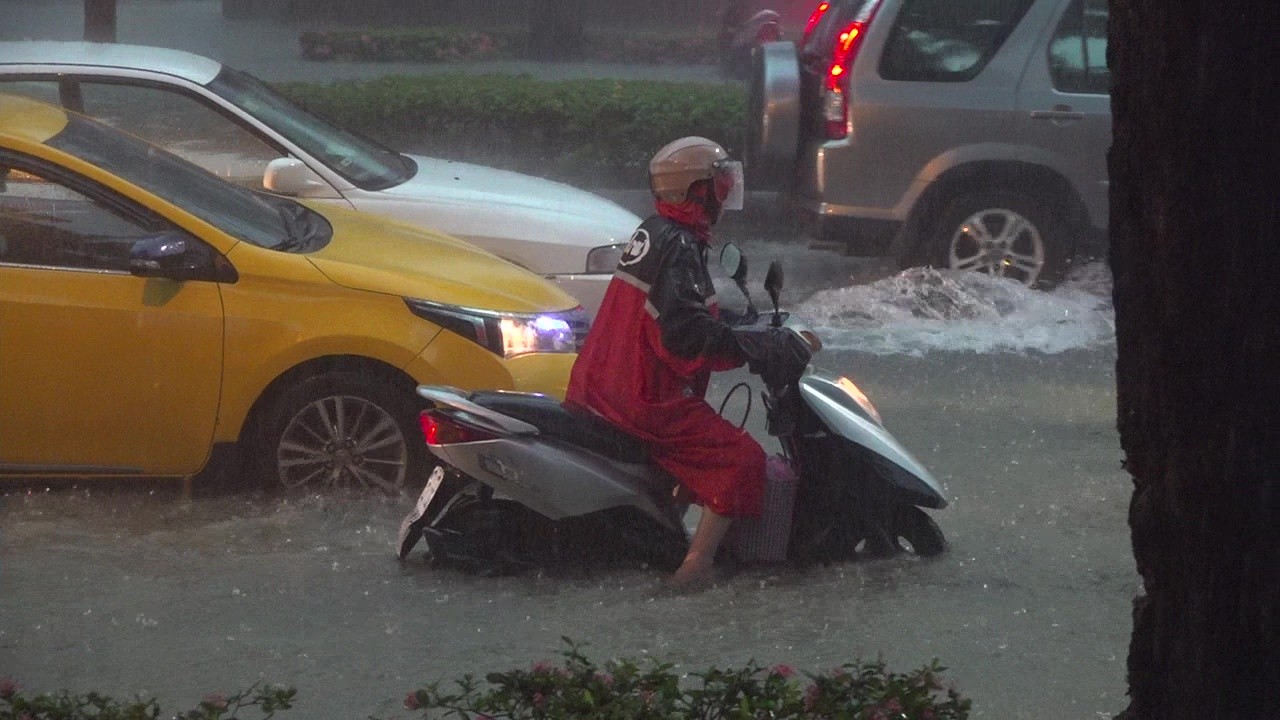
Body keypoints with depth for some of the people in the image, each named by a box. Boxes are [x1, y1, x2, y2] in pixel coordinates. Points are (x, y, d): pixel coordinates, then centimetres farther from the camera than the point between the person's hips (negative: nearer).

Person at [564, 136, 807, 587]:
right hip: (646, 399, -10)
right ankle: (696, 568, -19)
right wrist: (764, 349, -22)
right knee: (742, 461, -12)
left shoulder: (652, 233, 13)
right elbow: (688, 333, -29)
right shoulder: (679, 246, -18)